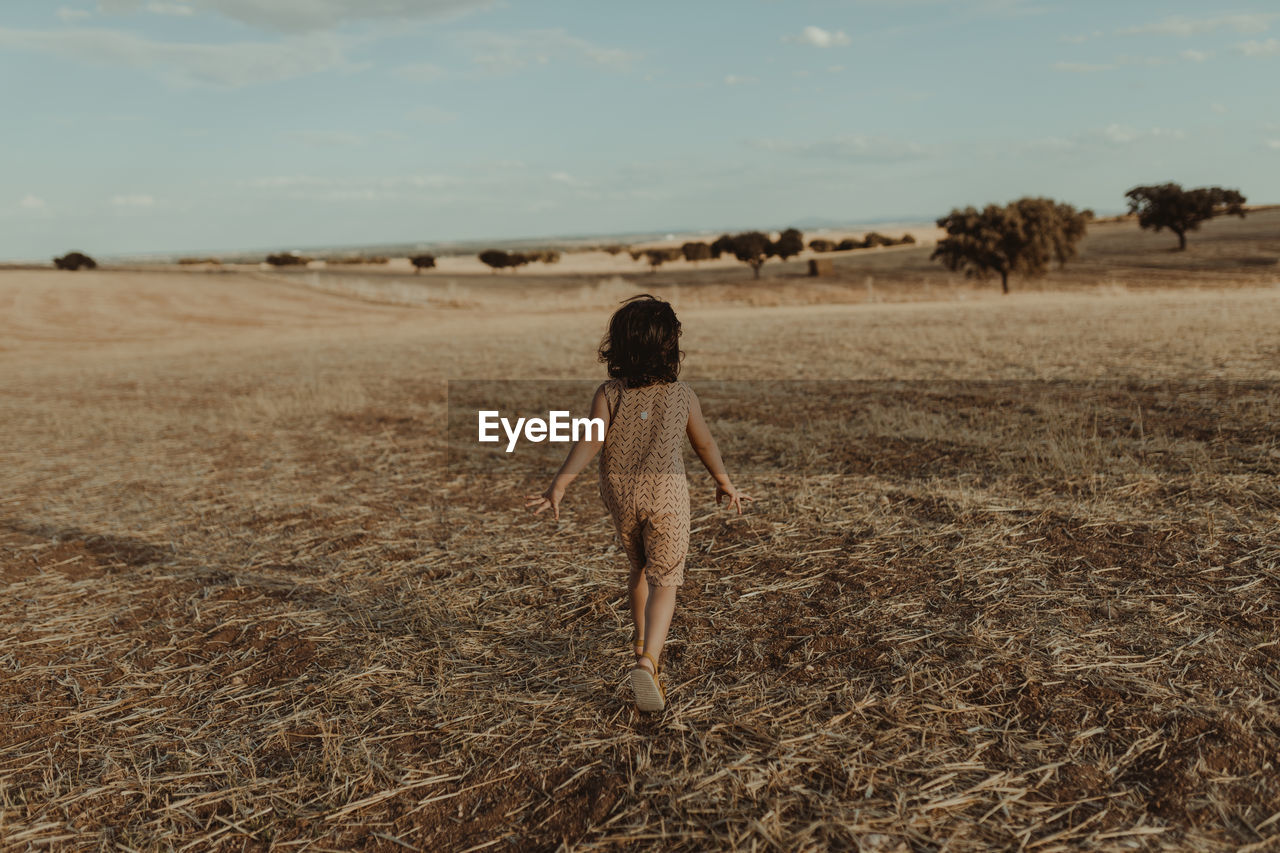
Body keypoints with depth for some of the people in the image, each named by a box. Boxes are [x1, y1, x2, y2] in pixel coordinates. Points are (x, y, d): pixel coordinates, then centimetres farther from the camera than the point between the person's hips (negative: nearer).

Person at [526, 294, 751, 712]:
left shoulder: (607, 394, -7)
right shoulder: (682, 395, -4)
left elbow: (590, 441, -18)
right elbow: (705, 444, 7)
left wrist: (558, 485, -20)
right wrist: (725, 483, 21)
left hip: (620, 494, 2)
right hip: (666, 493, -2)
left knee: (639, 568, 25)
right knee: (664, 582, -1)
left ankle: (643, 639, 43)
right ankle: (648, 661, -21)